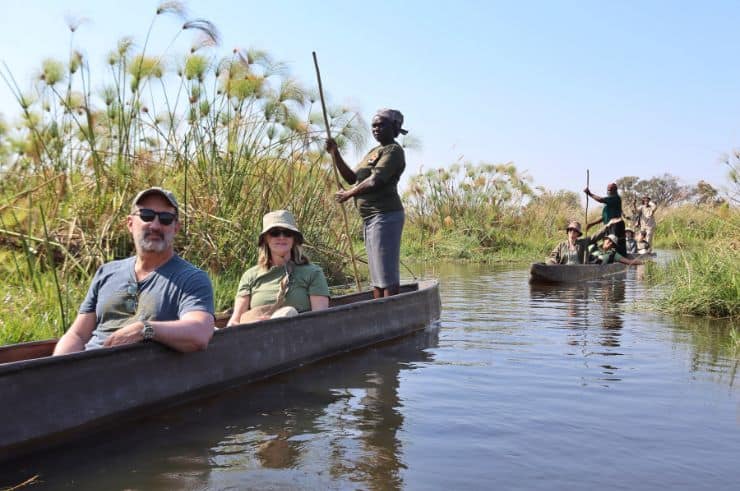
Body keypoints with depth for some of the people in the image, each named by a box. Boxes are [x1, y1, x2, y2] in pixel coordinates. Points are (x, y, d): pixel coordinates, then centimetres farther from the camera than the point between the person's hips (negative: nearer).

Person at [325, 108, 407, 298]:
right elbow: (353, 178, 21)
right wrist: (335, 154, 11)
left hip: (385, 216, -10)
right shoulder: (374, 152, 24)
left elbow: (376, 180, -17)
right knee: (377, 276, 12)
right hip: (371, 218, 10)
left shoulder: (393, 150, -6)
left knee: (387, 275, -11)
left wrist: (349, 194, -6)